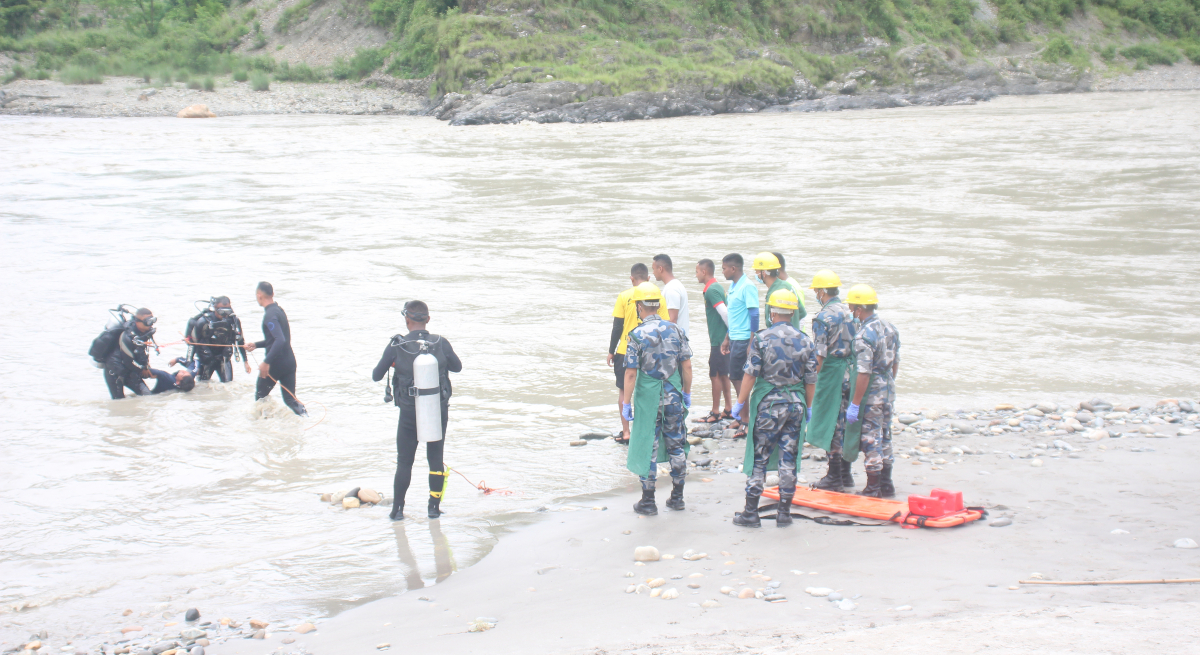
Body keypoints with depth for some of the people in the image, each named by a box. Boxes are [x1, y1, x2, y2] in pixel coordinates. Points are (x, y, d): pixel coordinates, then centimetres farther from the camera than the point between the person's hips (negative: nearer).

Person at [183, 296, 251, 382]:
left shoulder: (234, 320, -12)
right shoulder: (204, 321, -22)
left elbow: (240, 341, 2)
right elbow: (192, 342, -13)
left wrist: (245, 361, 3)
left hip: (223, 356, 2)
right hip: (205, 358, -2)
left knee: (228, 381, -7)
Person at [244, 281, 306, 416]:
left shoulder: (269, 315, -18)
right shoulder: (279, 310, 12)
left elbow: (280, 340, -30)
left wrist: (266, 362, -31)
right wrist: (256, 345, 24)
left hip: (276, 363, -8)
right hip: (289, 361, 8)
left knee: (260, 395, 13)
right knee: (290, 399, 8)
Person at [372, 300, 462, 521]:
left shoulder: (396, 347, -13)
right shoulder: (441, 344, -9)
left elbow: (376, 376, -2)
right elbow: (457, 367, 9)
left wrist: (391, 363, 17)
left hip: (409, 412, -1)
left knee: (404, 461, 12)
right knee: (436, 458, 16)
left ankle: (397, 509, 15)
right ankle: (434, 507, 19)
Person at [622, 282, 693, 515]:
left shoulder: (638, 335, -12)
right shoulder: (675, 330, -1)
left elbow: (631, 374, -12)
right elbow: (687, 367, 2)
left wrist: (626, 403, -4)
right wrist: (687, 394, 14)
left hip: (648, 398, -4)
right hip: (673, 397, 4)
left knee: (647, 448, 5)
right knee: (676, 445, 14)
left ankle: (648, 502, 10)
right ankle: (677, 497, 22)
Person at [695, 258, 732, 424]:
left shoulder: (711, 290, -16)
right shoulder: (718, 287, 14)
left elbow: (724, 312, -24)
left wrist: (731, 332, -15)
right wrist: (730, 334, 16)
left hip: (718, 340, -9)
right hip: (723, 339, 9)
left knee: (715, 375, -3)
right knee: (723, 374, 15)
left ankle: (715, 413, 2)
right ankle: (728, 409, 20)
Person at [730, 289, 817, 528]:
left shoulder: (762, 339, -8)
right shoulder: (804, 340, 2)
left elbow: (751, 375, -9)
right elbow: (810, 379, 4)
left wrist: (741, 403, 0)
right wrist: (808, 407, 15)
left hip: (768, 404, -3)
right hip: (796, 404, 3)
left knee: (758, 459, 4)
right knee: (789, 459, 8)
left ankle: (750, 513, 6)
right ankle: (784, 513, 12)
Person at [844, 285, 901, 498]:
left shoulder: (864, 335, -21)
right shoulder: (890, 328, 4)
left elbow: (864, 374, -23)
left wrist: (854, 404, -19)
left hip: (871, 394, -8)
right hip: (889, 392, 8)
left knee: (871, 440, 1)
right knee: (885, 437, 17)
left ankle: (873, 488, 7)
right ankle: (886, 484, 25)